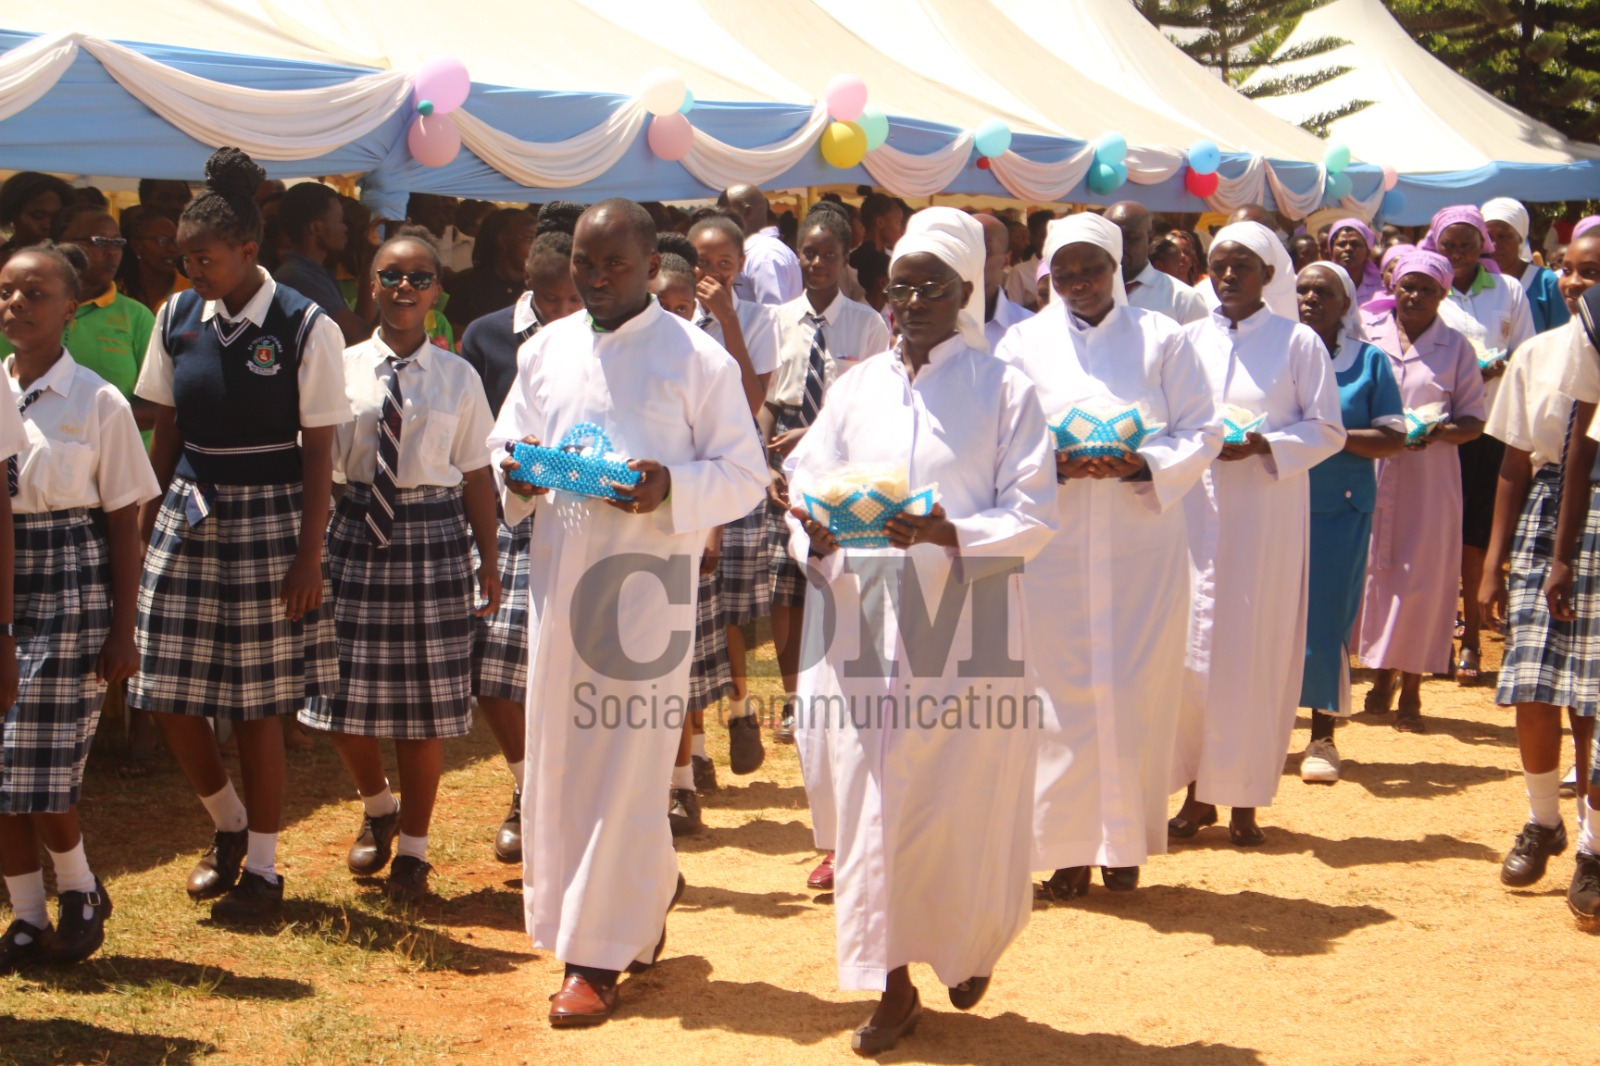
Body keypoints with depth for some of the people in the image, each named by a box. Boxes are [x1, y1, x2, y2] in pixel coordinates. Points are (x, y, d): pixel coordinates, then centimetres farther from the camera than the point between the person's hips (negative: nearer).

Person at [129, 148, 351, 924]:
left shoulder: (305, 329, -10)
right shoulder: (177, 319, 4)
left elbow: (318, 452, -9)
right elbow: (165, 432, 10)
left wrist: (309, 558, -11)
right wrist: (145, 526, 7)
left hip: (268, 520, -4)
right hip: (189, 515, 5)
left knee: (257, 705, 2)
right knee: (169, 699, 4)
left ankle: (262, 869, 17)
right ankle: (228, 824, 32)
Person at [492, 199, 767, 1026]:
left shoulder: (698, 359, -3)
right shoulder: (543, 351, 12)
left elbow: (745, 475, -3)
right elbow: (506, 448, 17)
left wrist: (670, 488, -21)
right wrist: (516, 478, -6)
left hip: (647, 578, -5)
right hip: (557, 574, 5)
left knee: (626, 765, -1)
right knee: (558, 755, 9)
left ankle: (598, 955, 8)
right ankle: (646, 897, 29)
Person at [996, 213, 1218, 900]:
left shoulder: (1162, 338, 7)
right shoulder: (1024, 343, 9)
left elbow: (1202, 432, 3)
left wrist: (1143, 464, -15)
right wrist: (1054, 463, -16)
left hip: (1144, 541, 0)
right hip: (1054, 542, 1)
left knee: (1137, 691, 0)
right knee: (1060, 691, 0)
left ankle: (1126, 843, 11)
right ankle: (1067, 849, 8)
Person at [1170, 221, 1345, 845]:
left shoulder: (1298, 342, 0)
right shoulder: (1191, 339, 10)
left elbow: (1328, 430, -1)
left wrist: (1262, 444, -15)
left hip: (1269, 511, -3)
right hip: (1196, 507, 3)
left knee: (1255, 649, 0)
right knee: (1188, 645, 0)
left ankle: (1243, 799, 9)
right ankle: (1198, 792, 12)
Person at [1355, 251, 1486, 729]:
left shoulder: (1456, 348, 5)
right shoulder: (1367, 335, 6)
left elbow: (1473, 421, 5)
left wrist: (1434, 433, -16)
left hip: (1428, 479, -1)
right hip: (1368, 475, 1)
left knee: (1421, 579, -1)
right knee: (1372, 572, 4)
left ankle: (1411, 688, 8)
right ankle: (1382, 671, 22)